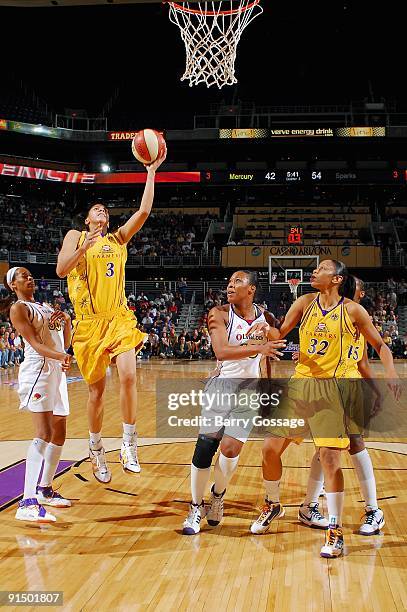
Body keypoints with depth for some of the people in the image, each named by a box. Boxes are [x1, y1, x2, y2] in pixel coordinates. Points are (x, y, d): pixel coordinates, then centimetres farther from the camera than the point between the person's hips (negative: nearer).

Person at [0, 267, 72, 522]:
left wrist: (66, 321, 3)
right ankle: (27, 503, -27)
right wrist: (61, 356, -32)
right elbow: (35, 344, -14)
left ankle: (45, 490, 27)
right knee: (44, 434, -21)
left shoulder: (45, 307, 23)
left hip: (57, 371, 9)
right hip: (37, 369, -9)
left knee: (59, 435, 12)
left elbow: (65, 342, 22)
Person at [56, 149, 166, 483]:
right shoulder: (75, 236, 10)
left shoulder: (119, 239, 15)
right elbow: (61, 270, -4)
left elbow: (144, 211, 4)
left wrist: (151, 173, 1)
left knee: (128, 376, -19)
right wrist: (84, 246, -16)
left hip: (119, 318, 1)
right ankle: (96, 449, 24)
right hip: (89, 322, -1)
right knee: (97, 390, 5)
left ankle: (129, 445, -7)